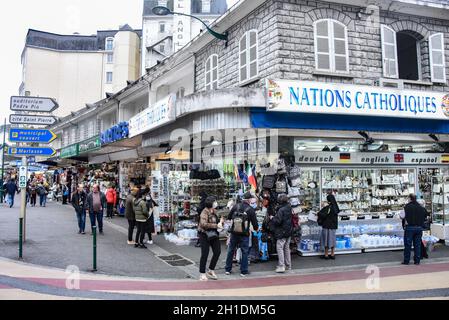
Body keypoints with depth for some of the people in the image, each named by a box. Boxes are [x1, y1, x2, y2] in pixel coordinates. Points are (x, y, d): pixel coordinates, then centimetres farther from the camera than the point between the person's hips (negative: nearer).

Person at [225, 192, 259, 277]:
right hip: (244, 234, -3)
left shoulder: (236, 206, -2)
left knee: (230, 250, 14)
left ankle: (228, 269, 21)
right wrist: (256, 228, 17)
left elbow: (229, 217, 8)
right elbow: (254, 222, -4)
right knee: (245, 252, 7)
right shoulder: (250, 209, -10)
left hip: (234, 233, 3)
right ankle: (244, 271, 10)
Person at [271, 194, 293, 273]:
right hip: (289, 232, 8)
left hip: (282, 232, -8)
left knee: (279, 248, -5)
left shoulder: (281, 210, -19)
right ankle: (288, 265, 24)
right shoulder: (290, 209, 6)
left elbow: (277, 221, -22)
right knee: (287, 248, 17)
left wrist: (272, 218, -4)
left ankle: (281, 266, -10)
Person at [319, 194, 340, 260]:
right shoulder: (335, 207, 3)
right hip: (334, 226, 7)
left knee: (327, 240, 3)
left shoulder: (327, 208, -19)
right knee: (332, 240, 13)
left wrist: (318, 213, -5)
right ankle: (332, 255, 18)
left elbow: (320, 214, -26)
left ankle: (326, 255, 10)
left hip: (327, 226, -7)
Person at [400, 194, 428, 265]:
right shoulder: (421, 207, 5)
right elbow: (426, 214, 9)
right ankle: (417, 260, 12)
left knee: (408, 245, 2)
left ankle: (406, 261, 5)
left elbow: (403, 216, -11)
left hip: (410, 227, -4)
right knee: (418, 244, 10)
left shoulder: (407, 206, -10)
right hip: (419, 227, 4)